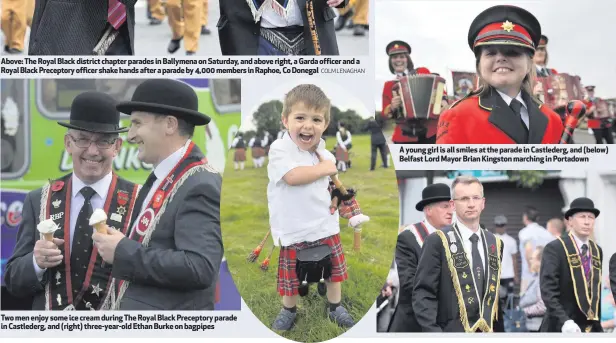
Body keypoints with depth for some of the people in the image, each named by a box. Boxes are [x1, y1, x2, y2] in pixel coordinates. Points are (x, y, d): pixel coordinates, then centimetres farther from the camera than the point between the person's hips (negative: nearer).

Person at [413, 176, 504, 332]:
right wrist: (432, 330, -20)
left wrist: (500, 329, 5)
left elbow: (497, 294, 14)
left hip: (489, 331, 5)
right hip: (453, 330, -4)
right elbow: (423, 294, -10)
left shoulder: (495, 243, 10)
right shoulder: (437, 241, -6)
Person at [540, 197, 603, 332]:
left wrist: (597, 323, 14)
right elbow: (548, 291, -17)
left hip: (591, 327, 6)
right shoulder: (555, 249, -9)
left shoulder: (597, 251, 13)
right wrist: (564, 321, -28)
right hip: (560, 328, -6)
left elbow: (596, 290, 18)